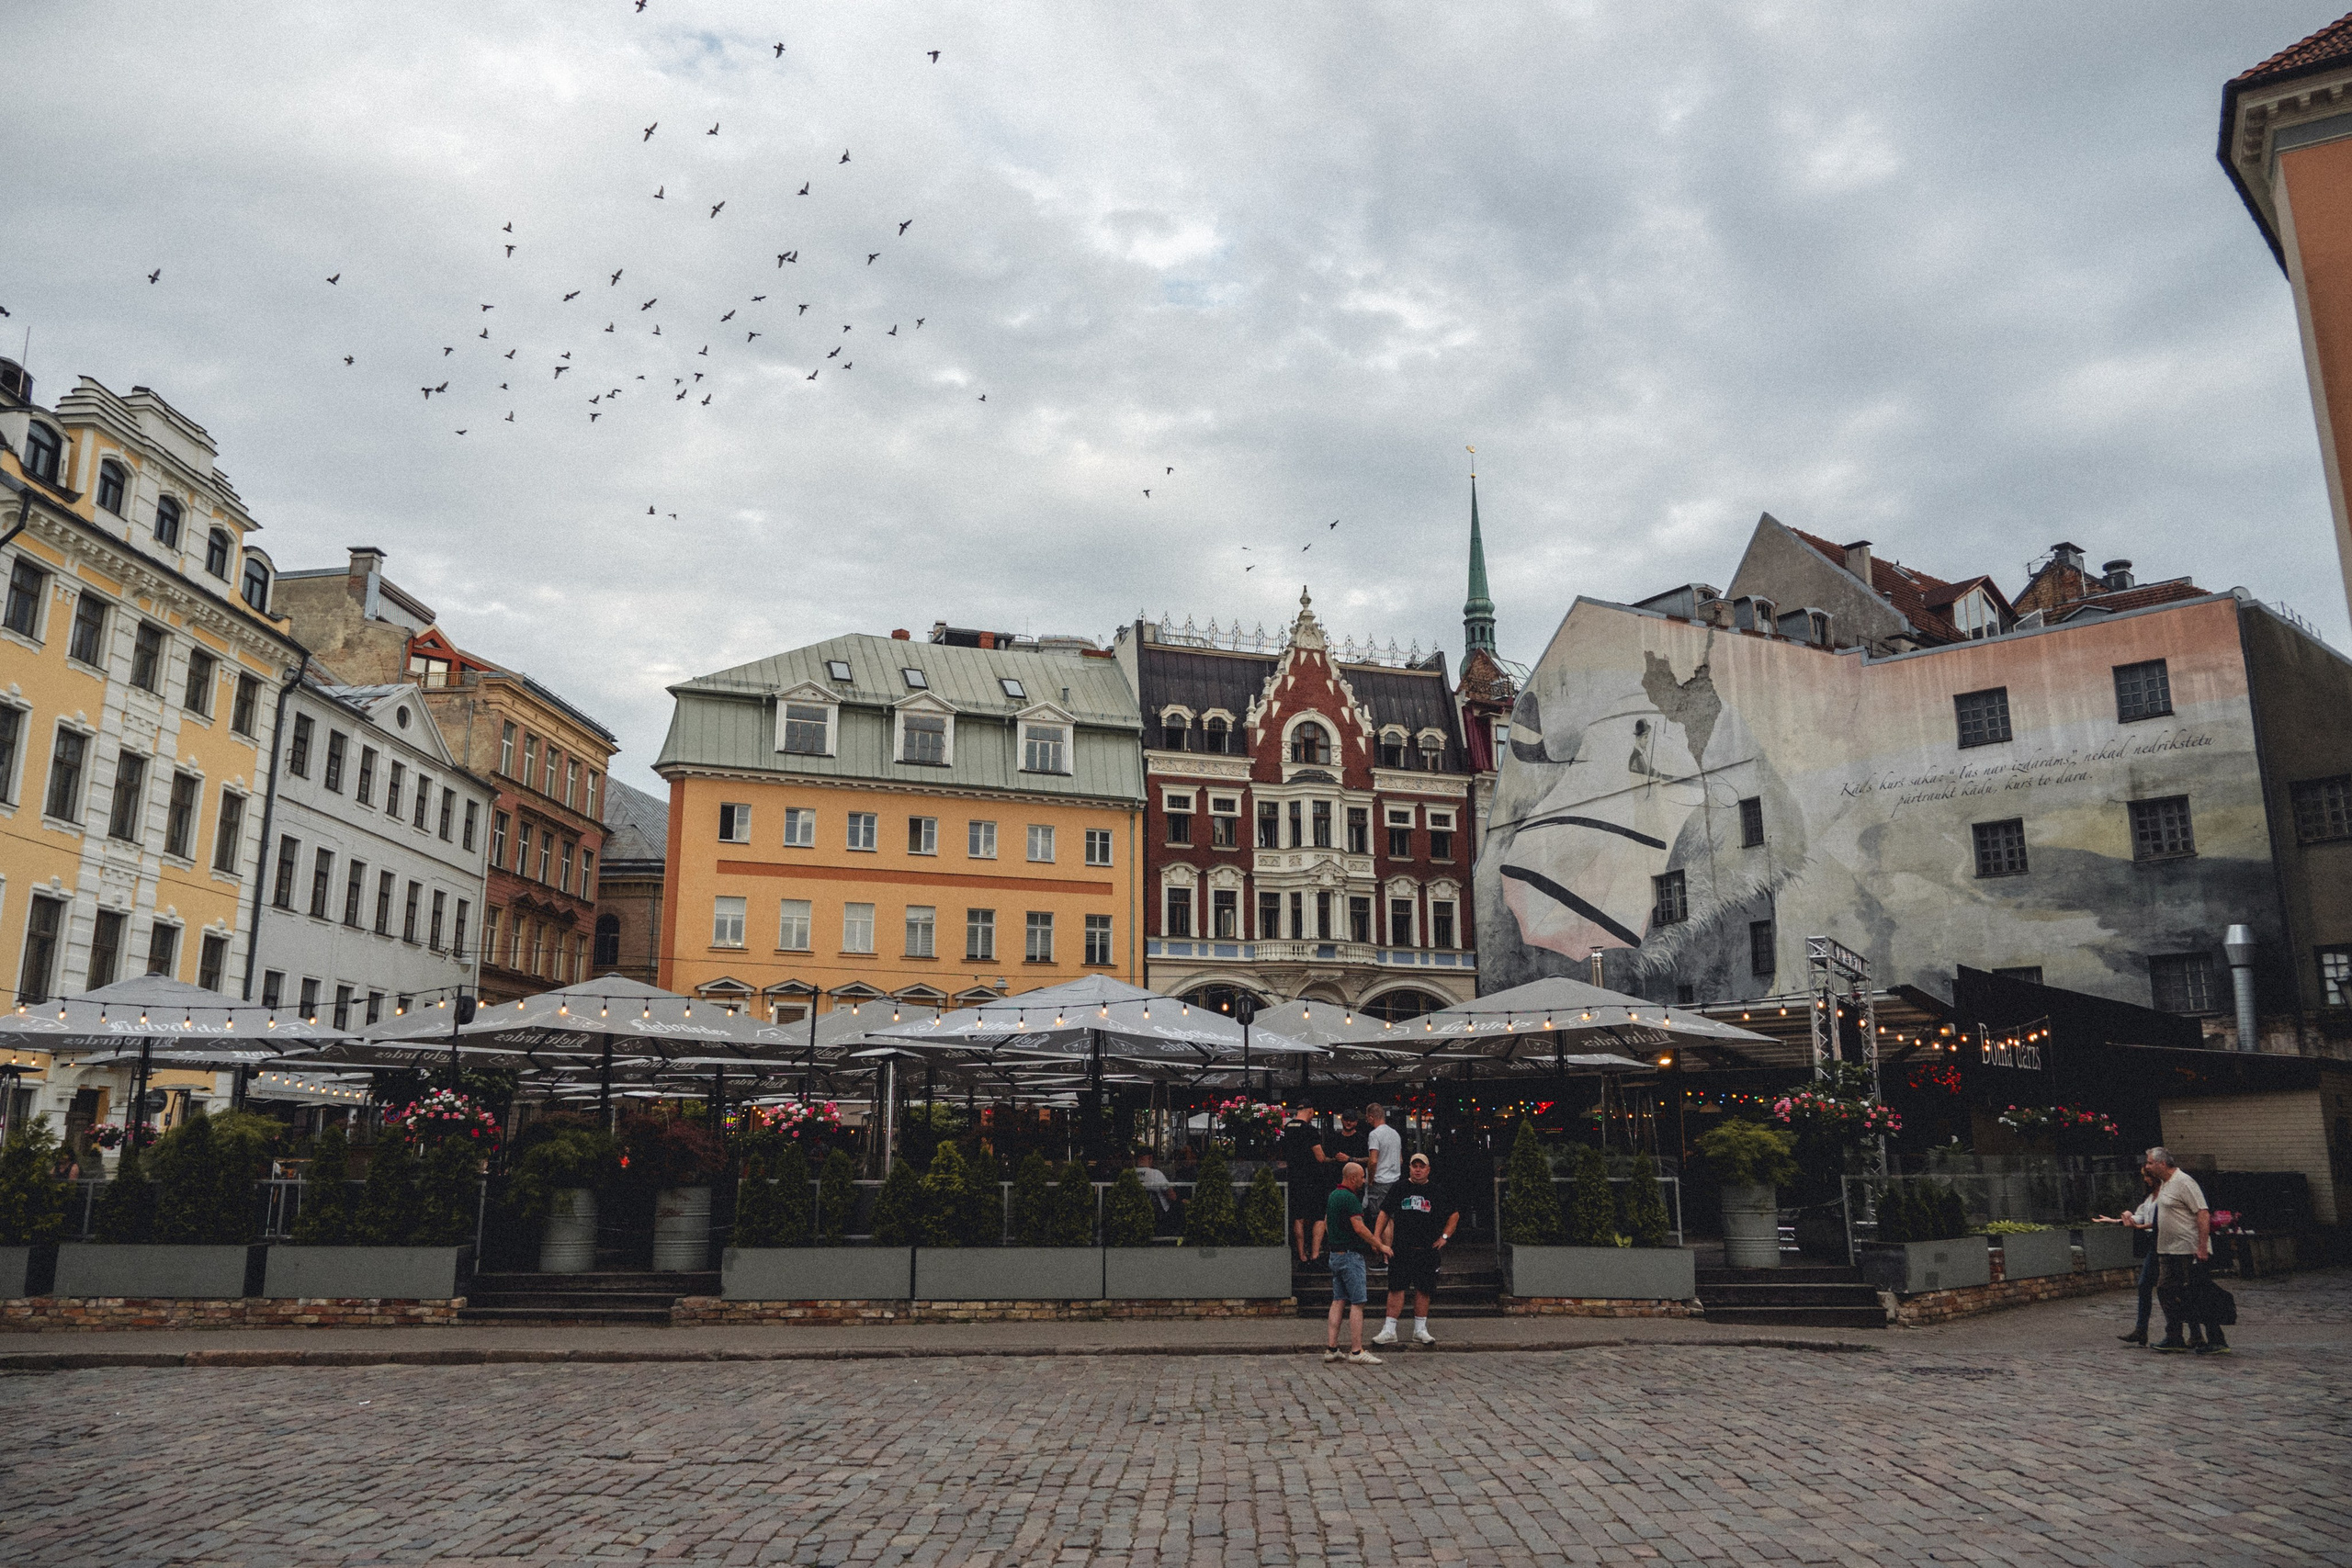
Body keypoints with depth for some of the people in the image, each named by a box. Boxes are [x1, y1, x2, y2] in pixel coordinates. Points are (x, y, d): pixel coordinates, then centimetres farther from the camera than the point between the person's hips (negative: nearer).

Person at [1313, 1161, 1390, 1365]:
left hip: (1335, 1254, 9)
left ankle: (1331, 1348, 6)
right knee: (1357, 1303, -6)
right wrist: (1380, 1246, -11)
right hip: (1351, 1255, -9)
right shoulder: (1349, 1198, -16)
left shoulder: (1333, 1195, 15)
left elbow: (1325, 1224, 22)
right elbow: (1359, 1227, -21)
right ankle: (1357, 1351, -5)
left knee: (1338, 1301, 9)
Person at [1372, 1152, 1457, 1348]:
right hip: (1400, 1249, -1)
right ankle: (1389, 1331, 1)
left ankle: (1420, 1330, 15)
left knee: (1423, 1290, 4)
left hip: (1427, 1250, 1)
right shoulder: (1399, 1188, 5)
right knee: (1396, 1288, -3)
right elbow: (1385, 1214, 11)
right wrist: (1377, 1237, 3)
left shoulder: (1436, 1191, 6)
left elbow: (1454, 1215, 16)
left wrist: (1444, 1237, 8)